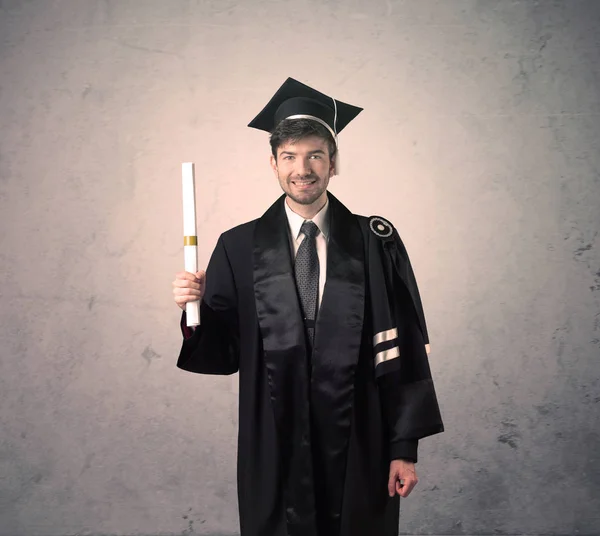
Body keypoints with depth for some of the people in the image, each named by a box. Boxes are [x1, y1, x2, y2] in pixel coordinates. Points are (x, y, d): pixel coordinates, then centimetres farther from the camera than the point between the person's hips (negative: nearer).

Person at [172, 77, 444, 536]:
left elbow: (404, 351, -3)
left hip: (358, 450, 0)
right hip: (273, 451, 1)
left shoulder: (376, 244, -3)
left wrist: (404, 447, -5)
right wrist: (194, 309, -18)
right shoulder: (239, 248, 0)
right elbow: (223, 352, 1)